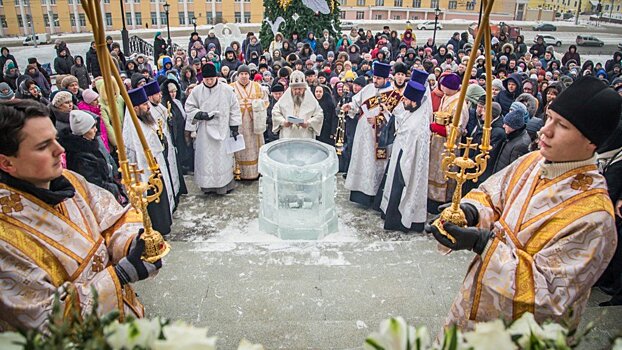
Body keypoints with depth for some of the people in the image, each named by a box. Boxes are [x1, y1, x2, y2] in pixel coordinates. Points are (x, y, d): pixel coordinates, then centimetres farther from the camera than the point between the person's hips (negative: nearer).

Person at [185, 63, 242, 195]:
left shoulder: (226, 90, -4)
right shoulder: (197, 90, -2)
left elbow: (234, 109, 1)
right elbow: (189, 108, 6)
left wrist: (234, 127, -2)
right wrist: (200, 114, -13)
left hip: (222, 130, -1)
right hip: (204, 131, 1)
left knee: (222, 157, 3)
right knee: (205, 157, 4)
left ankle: (225, 184, 17)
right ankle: (207, 185, 16)